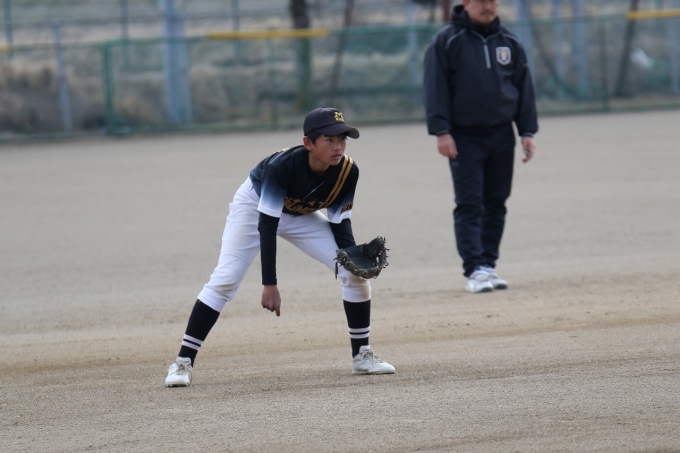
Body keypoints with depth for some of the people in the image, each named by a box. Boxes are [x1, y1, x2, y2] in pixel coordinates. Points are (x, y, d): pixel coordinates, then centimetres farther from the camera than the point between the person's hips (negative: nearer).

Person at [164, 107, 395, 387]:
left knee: (355, 272, -7)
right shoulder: (283, 165, -38)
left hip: (302, 216, 5)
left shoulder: (347, 172, -25)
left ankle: (362, 355, 8)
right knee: (224, 281, -17)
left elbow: (340, 223, -11)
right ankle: (183, 362, -13)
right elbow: (267, 224, -34)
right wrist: (269, 284, -38)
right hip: (255, 206, -4)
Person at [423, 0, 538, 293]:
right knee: (469, 205, -9)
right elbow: (435, 88, -7)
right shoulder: (446, 41, -4)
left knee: (496, 205, 7)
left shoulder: (509, 43, 9)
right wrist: (441, 132, -15)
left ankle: (489, 266, 14)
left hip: (501, 136, 4)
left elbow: (524, 89, 12)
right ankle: (475, 270, -13)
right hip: (464, 137, -4)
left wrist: (527, 132, 5)